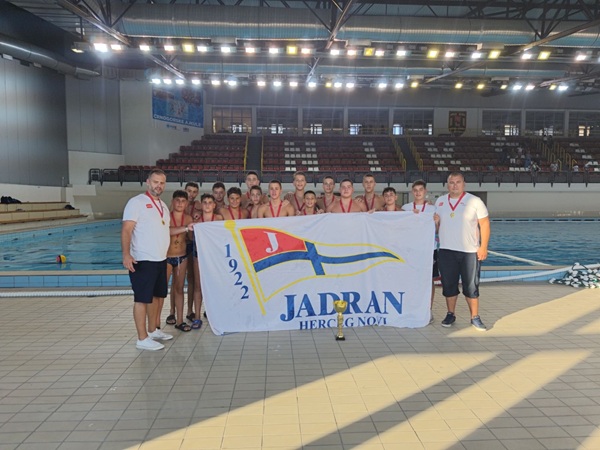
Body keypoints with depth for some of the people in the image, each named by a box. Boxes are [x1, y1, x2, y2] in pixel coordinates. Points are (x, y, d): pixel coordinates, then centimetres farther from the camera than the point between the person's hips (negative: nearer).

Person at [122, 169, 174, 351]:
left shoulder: (163, 205, 15)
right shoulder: (137, 202, -10)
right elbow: (126, 230, -17)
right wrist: (126, 254, -27)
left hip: (161, 259, 8)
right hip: (143, 260, -8)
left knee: (155, 296, 16)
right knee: (142, 299, -2)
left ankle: (152, 330, 30)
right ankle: (142, 339, 5)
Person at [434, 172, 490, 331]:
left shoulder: (474, 201, -3)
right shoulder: (440, 202, 8)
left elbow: (484, 224, -4)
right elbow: (435, 222, 17)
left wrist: (483, 247, -10)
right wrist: (434, 220, -6)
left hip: (470, 251, -3)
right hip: (446, 251, 3)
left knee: (471, 286, 3)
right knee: (449, 285, 8)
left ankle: (475, 317, 15)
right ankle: (450, 315, 21)